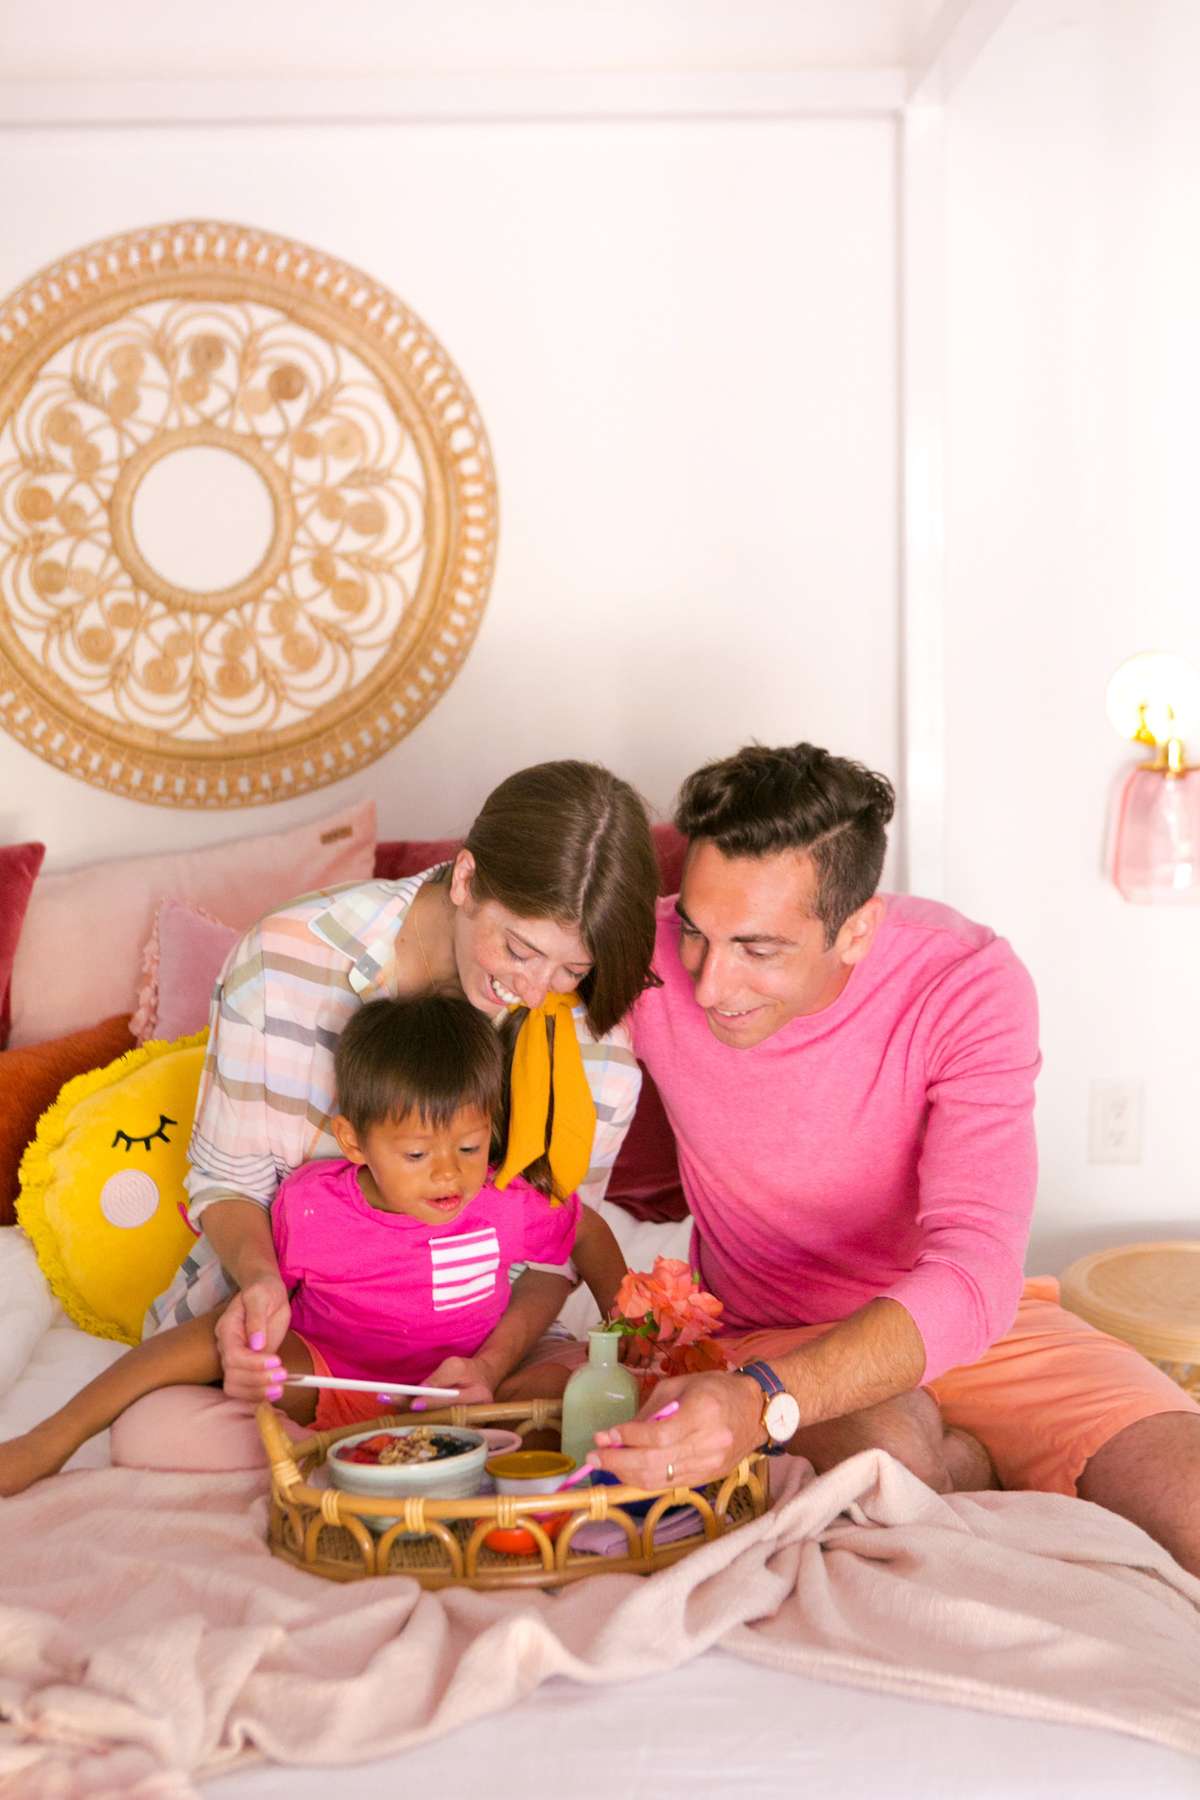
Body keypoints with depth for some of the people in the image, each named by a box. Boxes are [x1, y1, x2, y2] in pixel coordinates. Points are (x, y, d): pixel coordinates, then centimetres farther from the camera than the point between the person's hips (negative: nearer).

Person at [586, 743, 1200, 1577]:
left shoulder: (970, 984, -24)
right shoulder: (652, 960, -17)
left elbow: (973, 1280, -34)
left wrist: (766, 1401, -50)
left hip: (961, 1321, 0)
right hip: (766, 1333, 1)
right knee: (886, 1449, -35)